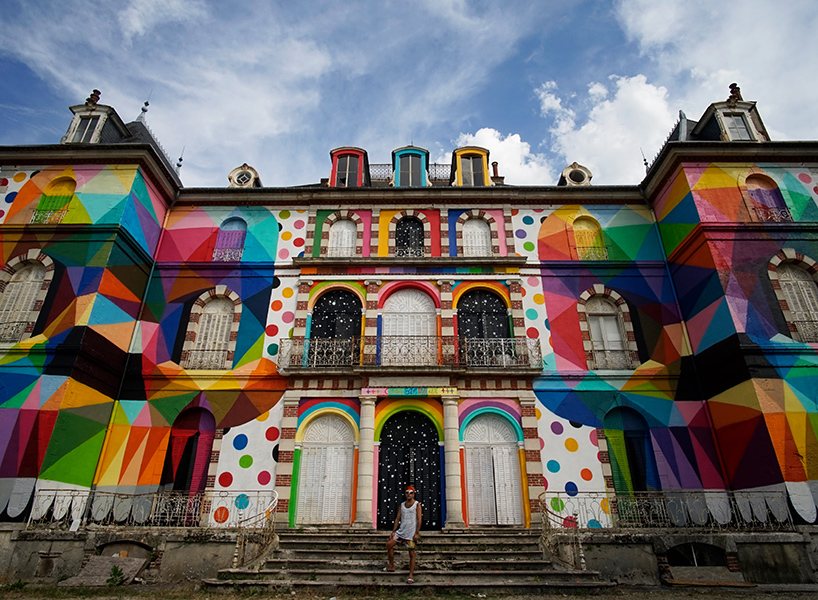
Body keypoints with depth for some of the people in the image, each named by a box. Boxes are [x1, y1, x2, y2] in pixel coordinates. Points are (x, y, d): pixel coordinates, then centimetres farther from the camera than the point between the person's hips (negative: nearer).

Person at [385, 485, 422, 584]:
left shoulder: (417, 504, -2)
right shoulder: (402, 505, 12)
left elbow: (419, 519, -7)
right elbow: (397, 518, 13)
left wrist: (417, 533, -14)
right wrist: (393, 531, 7)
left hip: (411, 533, -5)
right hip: (401, 531, 5)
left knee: (411, 553, -2)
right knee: (389, 544, -1)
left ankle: (411, 576, 8)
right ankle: (391, 566, 15)